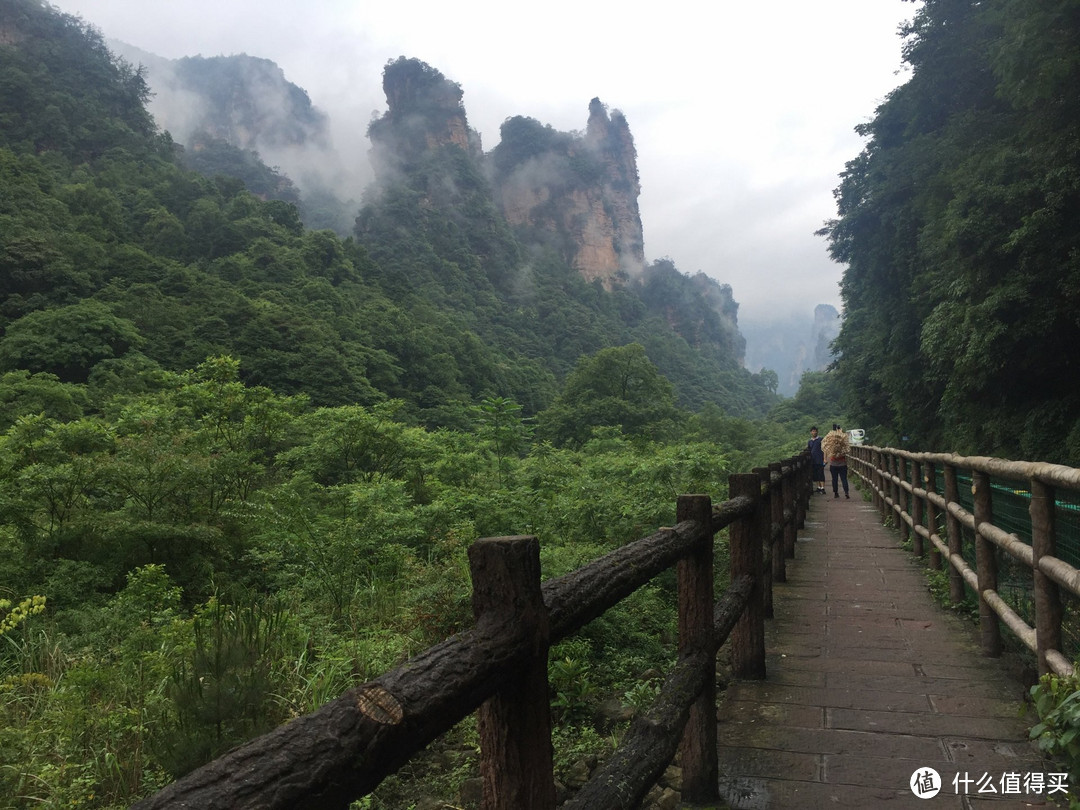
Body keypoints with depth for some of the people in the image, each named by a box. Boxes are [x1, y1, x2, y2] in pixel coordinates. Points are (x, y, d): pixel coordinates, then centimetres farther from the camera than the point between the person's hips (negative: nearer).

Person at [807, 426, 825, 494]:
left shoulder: (820, 439, -2)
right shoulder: (809, 442, 14)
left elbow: (824, 449, -5)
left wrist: (824, 459, -12)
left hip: (820, 461, -5)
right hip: (812, 461, 6)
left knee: (821, 474, -8)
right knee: (815, 475, 7)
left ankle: (822, 488, -10)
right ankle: (818, 487, 15)